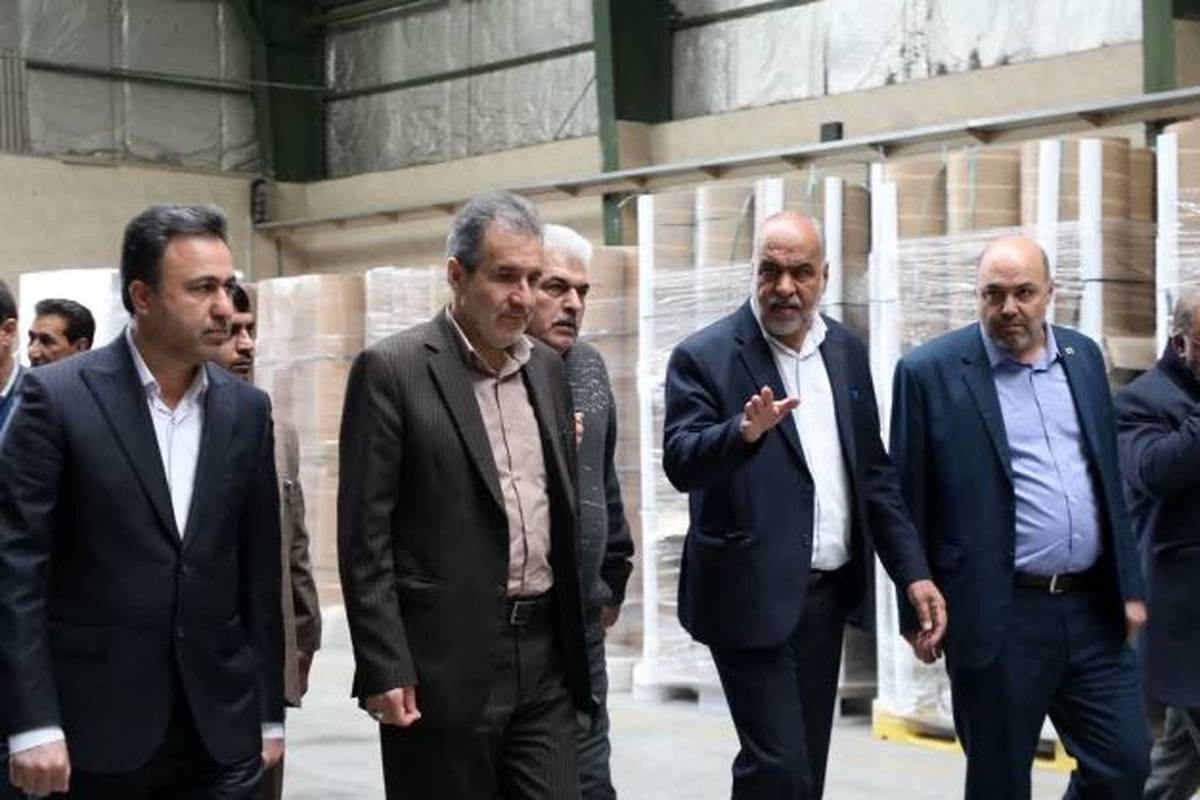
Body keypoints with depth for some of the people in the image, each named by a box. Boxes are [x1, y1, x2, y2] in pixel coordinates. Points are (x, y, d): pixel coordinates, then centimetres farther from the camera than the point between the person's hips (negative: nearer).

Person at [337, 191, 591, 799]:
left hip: (546, 656, 5)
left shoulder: (547, 368, 12)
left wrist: (575, 642, 16)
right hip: (444, 662, -5)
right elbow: (364, 538, -9)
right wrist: (383, 669, -14)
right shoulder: (391, 369, -7)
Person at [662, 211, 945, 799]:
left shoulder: (847, 351, 9)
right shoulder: (704, 357, -8)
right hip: (753, 597, -6)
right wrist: (744, 432, -40)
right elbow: (681, 464, -20)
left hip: (829, 591, 6)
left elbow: (874, 471, 13)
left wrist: (912, 572, 7)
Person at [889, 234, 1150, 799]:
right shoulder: (931, 372, -6)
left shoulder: (1083, 356, 10)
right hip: (998, 619, -5)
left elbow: (1110, 477, 15)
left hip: (1093, 610, 5)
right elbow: (908, 499, -3)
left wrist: (1128, 585, 12)